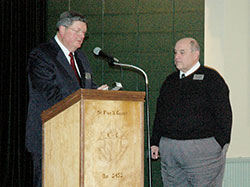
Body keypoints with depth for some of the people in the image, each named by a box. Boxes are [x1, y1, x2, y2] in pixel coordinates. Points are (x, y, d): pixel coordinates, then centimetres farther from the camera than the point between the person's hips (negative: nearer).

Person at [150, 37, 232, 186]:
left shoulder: (211, 78, -2)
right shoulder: (170, 81, 17)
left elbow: (223, 114, -6)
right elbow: (160, 113, 22)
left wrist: (220, 146, -12)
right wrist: (155, 143, 16)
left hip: (202, 148, -6)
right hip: (169, 150, 6)